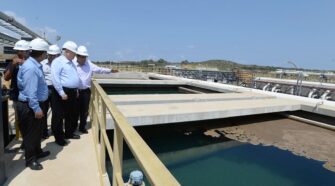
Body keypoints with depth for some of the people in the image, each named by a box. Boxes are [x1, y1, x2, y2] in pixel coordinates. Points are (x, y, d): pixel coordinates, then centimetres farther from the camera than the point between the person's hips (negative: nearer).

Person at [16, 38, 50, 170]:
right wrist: (36, 108, -25)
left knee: (37, 131, 21)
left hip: (35, 104, 10)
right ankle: (30, 159, 19)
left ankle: (37, 152, 38)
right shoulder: (31, 68, -24)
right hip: (30, 107, -10)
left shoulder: (35, 65, 8)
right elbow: (30, 91, -27)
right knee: (31, 133, 4)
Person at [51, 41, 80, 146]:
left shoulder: (71, 62, 16)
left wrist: (76, 89, 19)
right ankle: (59, 138, 14)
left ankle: (69, 133, 31)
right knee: (59, 116, 3)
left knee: (72, 115, 16)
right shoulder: (58, 61, -12)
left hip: (72, 92, 9)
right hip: (62, 92, -9)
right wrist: (61, 93, -21)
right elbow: (55, 78, -20)